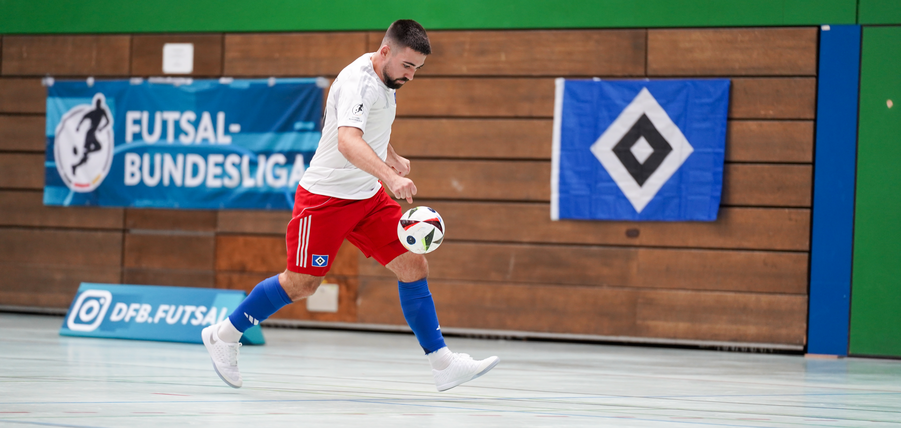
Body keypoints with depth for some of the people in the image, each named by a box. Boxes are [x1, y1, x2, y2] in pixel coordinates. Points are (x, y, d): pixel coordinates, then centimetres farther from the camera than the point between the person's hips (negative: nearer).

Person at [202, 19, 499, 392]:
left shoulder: (384, 79, 6)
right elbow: (347, 141, -44)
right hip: (326, 195, -8)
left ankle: (442, 364, -2)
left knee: (413, 267, -3)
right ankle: (224, 335, 19)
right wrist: (391, 177, -55)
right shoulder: (359, 82, -25)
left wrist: (392, 158, 26)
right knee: (302, 283, -1)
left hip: (368, 196, 8)